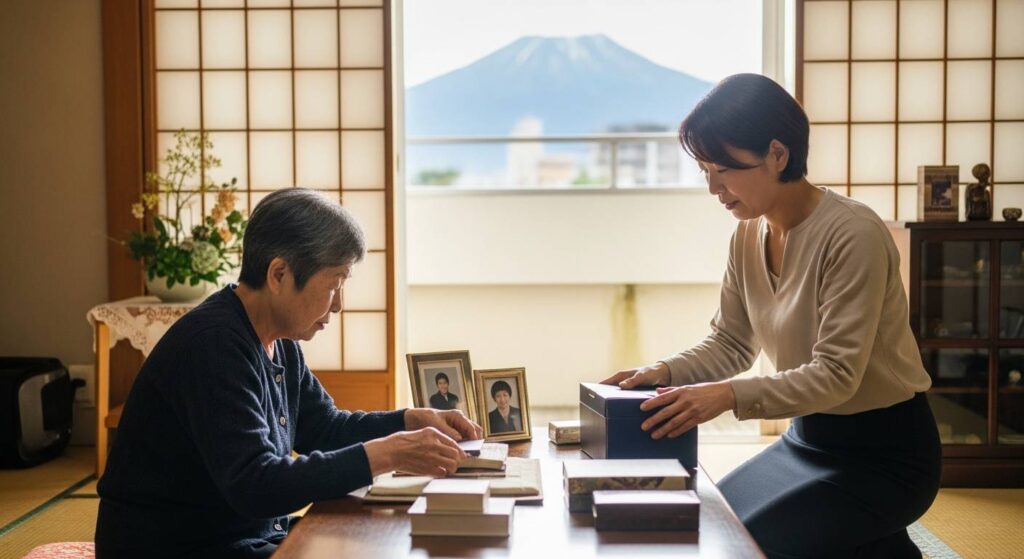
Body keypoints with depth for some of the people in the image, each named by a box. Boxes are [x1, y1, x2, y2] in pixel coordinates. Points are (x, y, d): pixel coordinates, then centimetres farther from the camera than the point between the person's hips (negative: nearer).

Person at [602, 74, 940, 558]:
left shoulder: (852, 235, -24)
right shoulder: (749, 234, -1)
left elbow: (836, 373, -27)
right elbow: (729, 343, 6)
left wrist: (730, 395, -38)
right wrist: (664, 372, -13)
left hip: (884, 451, -7)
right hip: (810, 436, 8)